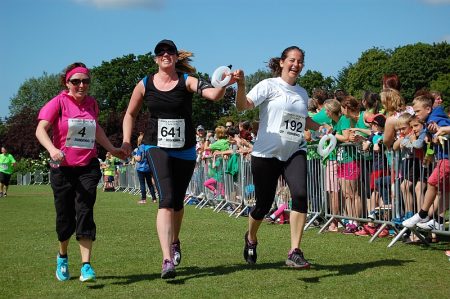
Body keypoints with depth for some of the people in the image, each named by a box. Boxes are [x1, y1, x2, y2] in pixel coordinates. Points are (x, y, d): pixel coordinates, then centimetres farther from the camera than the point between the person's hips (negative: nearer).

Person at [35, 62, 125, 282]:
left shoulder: (91, 103, 8)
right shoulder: (59, 102, -6)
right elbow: (41, 129, -17)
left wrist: (112, 149, 26)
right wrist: (52, 150, -34)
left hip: (88, 167, 2)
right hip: (63, 168, -2)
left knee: (85, 213, -10)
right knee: (65, 216, 6)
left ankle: (86, 266, -12)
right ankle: (62, 257, 34)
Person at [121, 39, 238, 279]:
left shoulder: (187, 81, -4)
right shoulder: (145, 84, 1)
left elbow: (213, 95, -22)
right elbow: (130, 114, 15)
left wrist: (224, 84, -43)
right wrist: (126, 141, 4)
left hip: (185, 149, 2)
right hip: (157, 147, -1)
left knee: (178, 202, 14)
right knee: (166, 200, -19)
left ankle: (174, 242, 45)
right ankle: (167, 261, -25)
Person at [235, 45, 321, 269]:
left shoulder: (302, 93, 15)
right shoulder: (269, 85, -3)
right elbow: (242, 106, -16)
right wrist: (241, 86, -33)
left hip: (294, 153, 4)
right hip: (267, 153, -4)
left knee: (300, 194, -21)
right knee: (264, 204, 4)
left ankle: (295, 253, -17)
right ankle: (250, 238, 37)